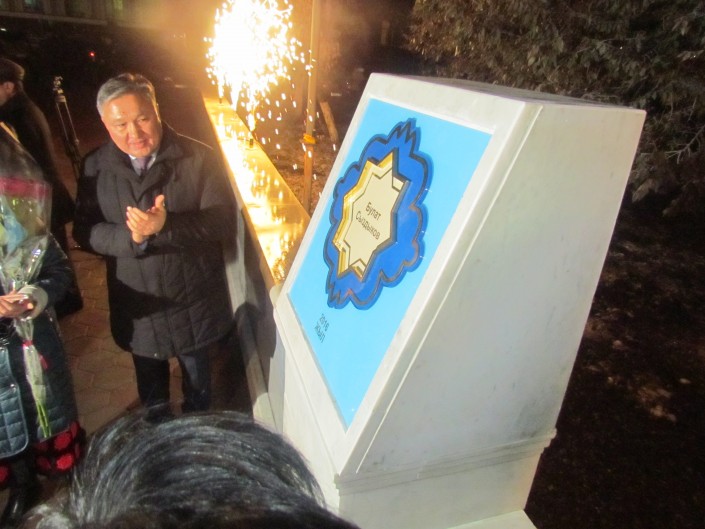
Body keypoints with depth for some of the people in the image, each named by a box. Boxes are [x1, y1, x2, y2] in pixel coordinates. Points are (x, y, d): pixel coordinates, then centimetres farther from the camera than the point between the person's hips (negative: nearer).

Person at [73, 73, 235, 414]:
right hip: (138, 307, 2)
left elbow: (223, 220, -19)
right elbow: (84, 231, -8)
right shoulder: (95, 167, -6)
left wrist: (167, 226, -34)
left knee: (198, 386, 23)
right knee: (150, 392, 27)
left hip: (195, 304, -2)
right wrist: (131, 237, -28)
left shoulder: (198, 158, -14)